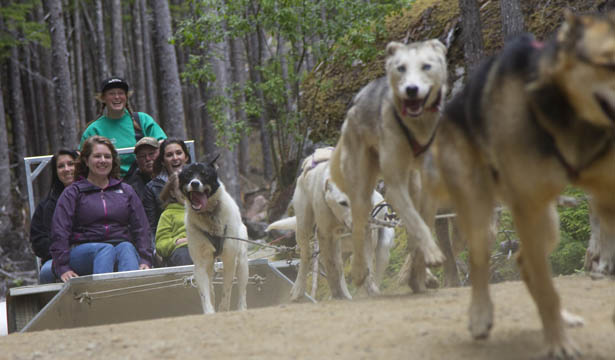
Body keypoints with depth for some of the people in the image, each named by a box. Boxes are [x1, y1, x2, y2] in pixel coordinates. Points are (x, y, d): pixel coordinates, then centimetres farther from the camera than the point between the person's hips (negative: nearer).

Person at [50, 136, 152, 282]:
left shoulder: (125, 191, 23)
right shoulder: (73, 192, 14)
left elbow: (141, 228, 14)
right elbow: (60, 233, 3)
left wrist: (145, 260, -3)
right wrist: (63, 268, -12)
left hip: (123, 249, 2)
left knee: (126, 248, -33)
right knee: (106, 249, -34)